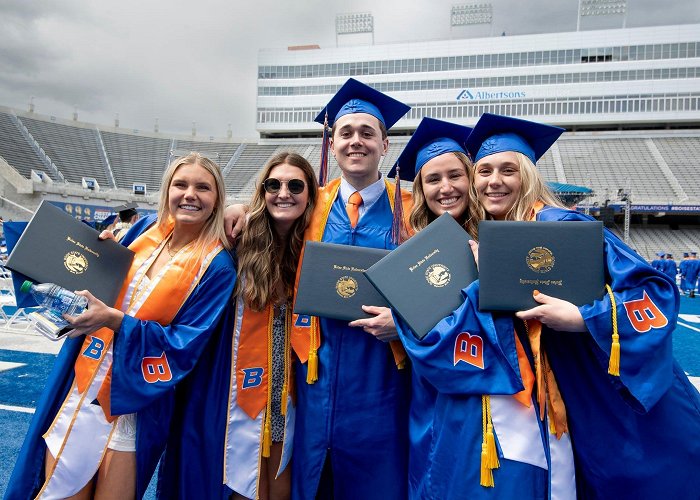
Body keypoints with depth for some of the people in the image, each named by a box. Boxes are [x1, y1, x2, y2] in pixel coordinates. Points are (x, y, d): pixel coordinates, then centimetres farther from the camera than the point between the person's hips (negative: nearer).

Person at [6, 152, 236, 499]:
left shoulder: (217, 267, -16)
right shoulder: (147, 229, -1)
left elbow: (185, 345, -17)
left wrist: (115, 320, -27)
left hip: (134, 399, -4)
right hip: (81, 385, 5)